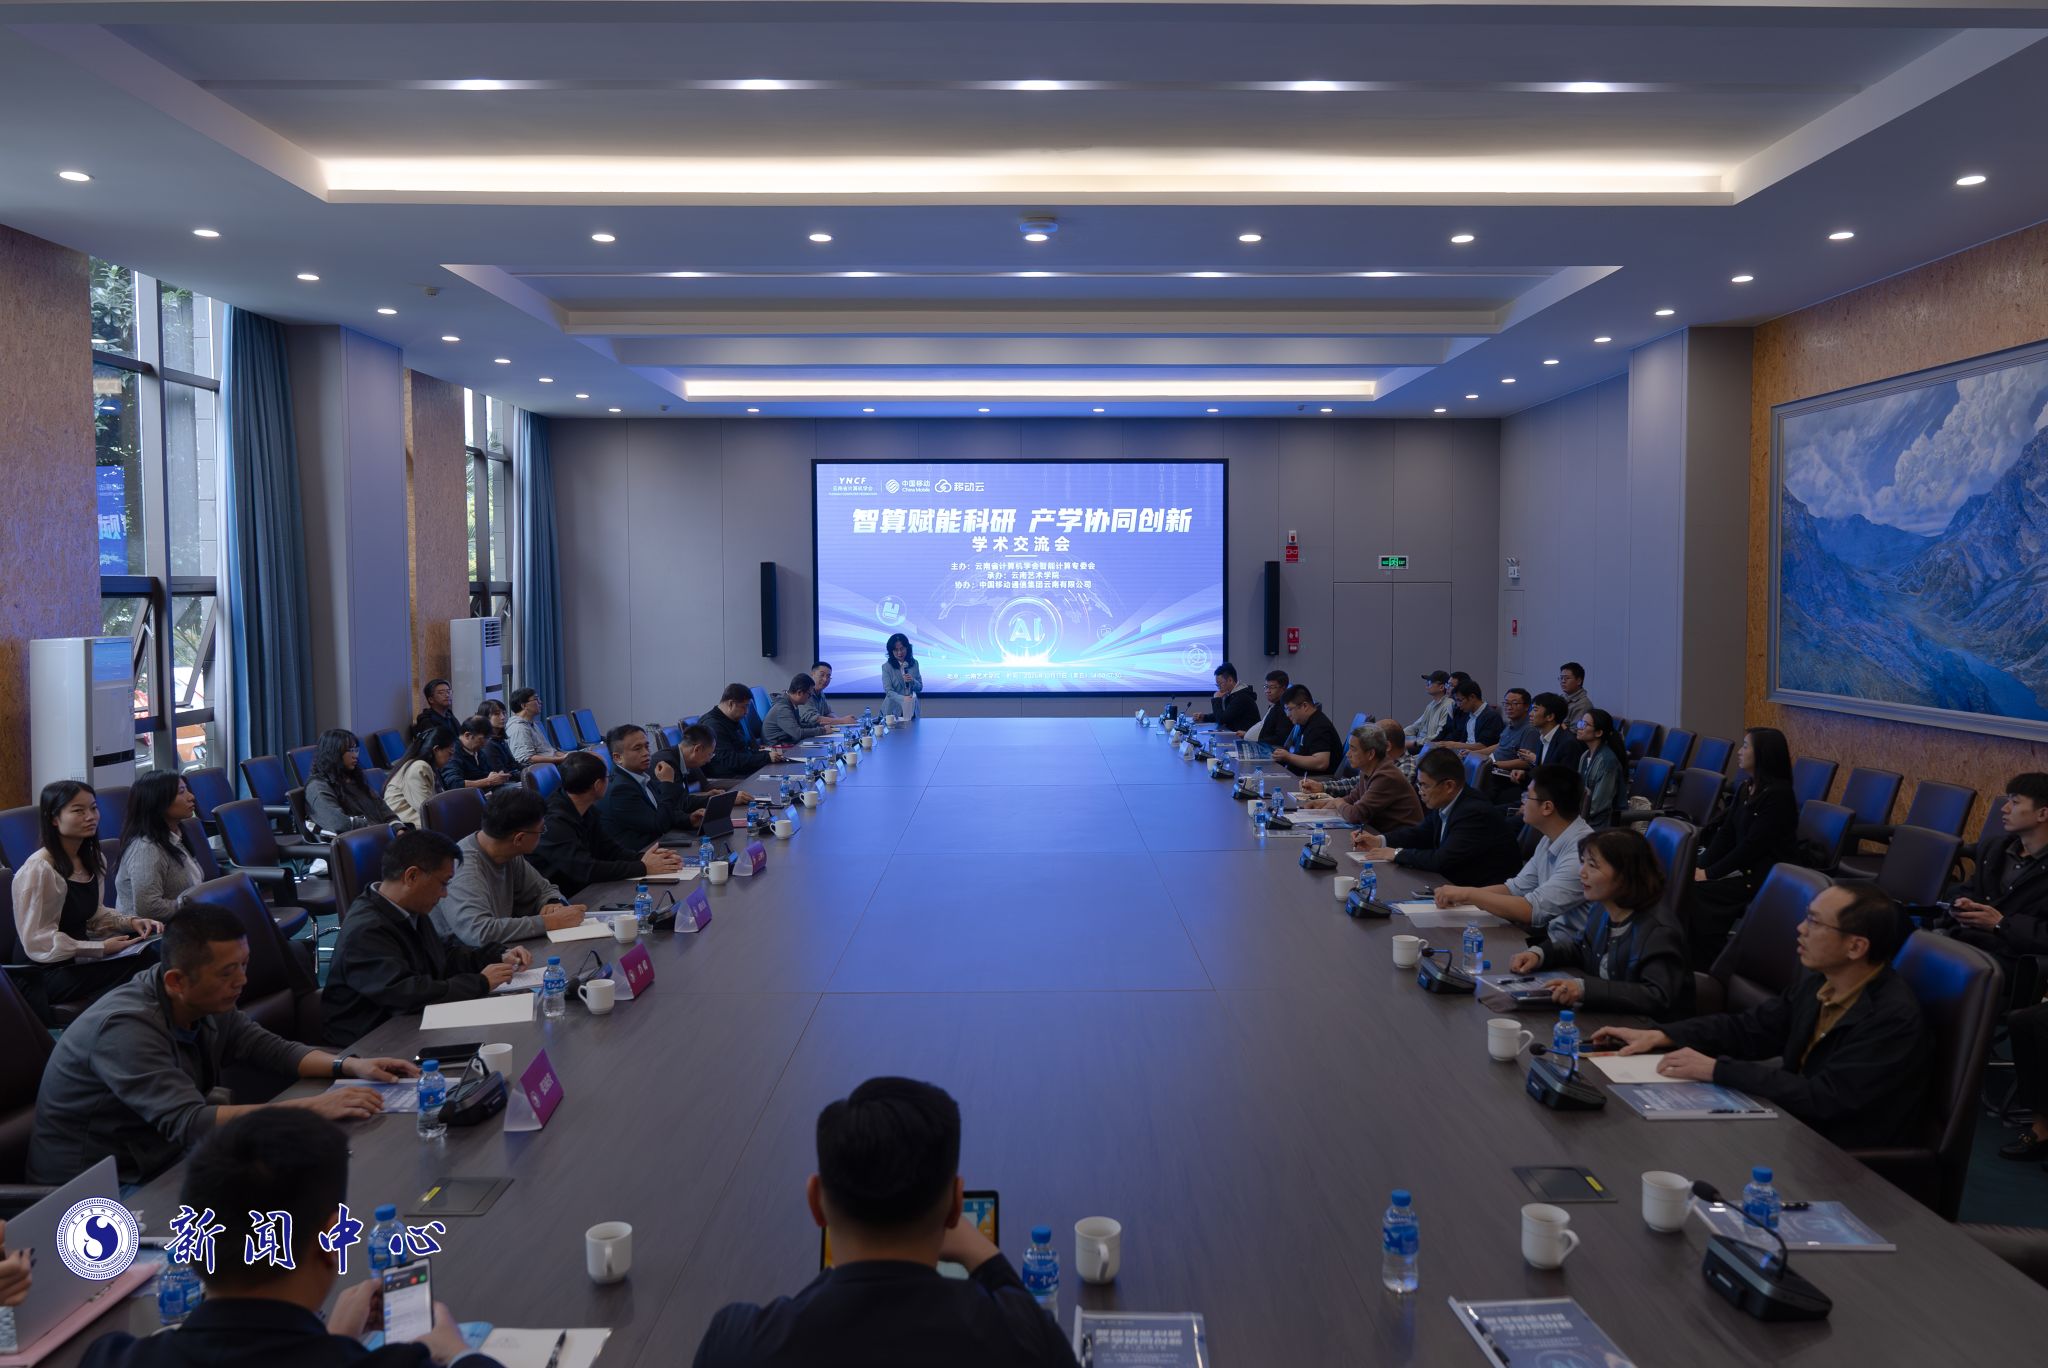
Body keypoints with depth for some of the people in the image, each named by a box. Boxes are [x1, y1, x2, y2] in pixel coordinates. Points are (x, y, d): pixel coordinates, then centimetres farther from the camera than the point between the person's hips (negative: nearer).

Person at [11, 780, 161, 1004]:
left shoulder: (90, 860, 9)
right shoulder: (38, 870, -20)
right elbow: (37, 943, -21)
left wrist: (131, 922, -2)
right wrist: (101, 948, -25)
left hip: (79, 956, 9)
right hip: (49, 973, -9)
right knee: (146, 961, -24)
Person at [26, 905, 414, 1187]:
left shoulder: (208, 1003, -4)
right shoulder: (126, 1028, -27)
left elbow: (269, 1048, 8)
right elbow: (189, 1122, -36)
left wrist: (350, 1066, -10)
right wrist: (313, 1107, -38)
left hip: (163, 1162, 8)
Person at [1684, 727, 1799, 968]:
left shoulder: (1778, 795, -16)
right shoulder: (1745, 789, 10)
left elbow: (1752, 845, -19)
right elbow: (1725, 833, 7)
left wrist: (1710, 873, -17)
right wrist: (1701, 867, -6)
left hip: (1765, 876, -8)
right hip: (1742, 866, 8)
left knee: (1698, 893, -20)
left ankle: (1706, 967, -6)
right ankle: (1691, 960, -6)